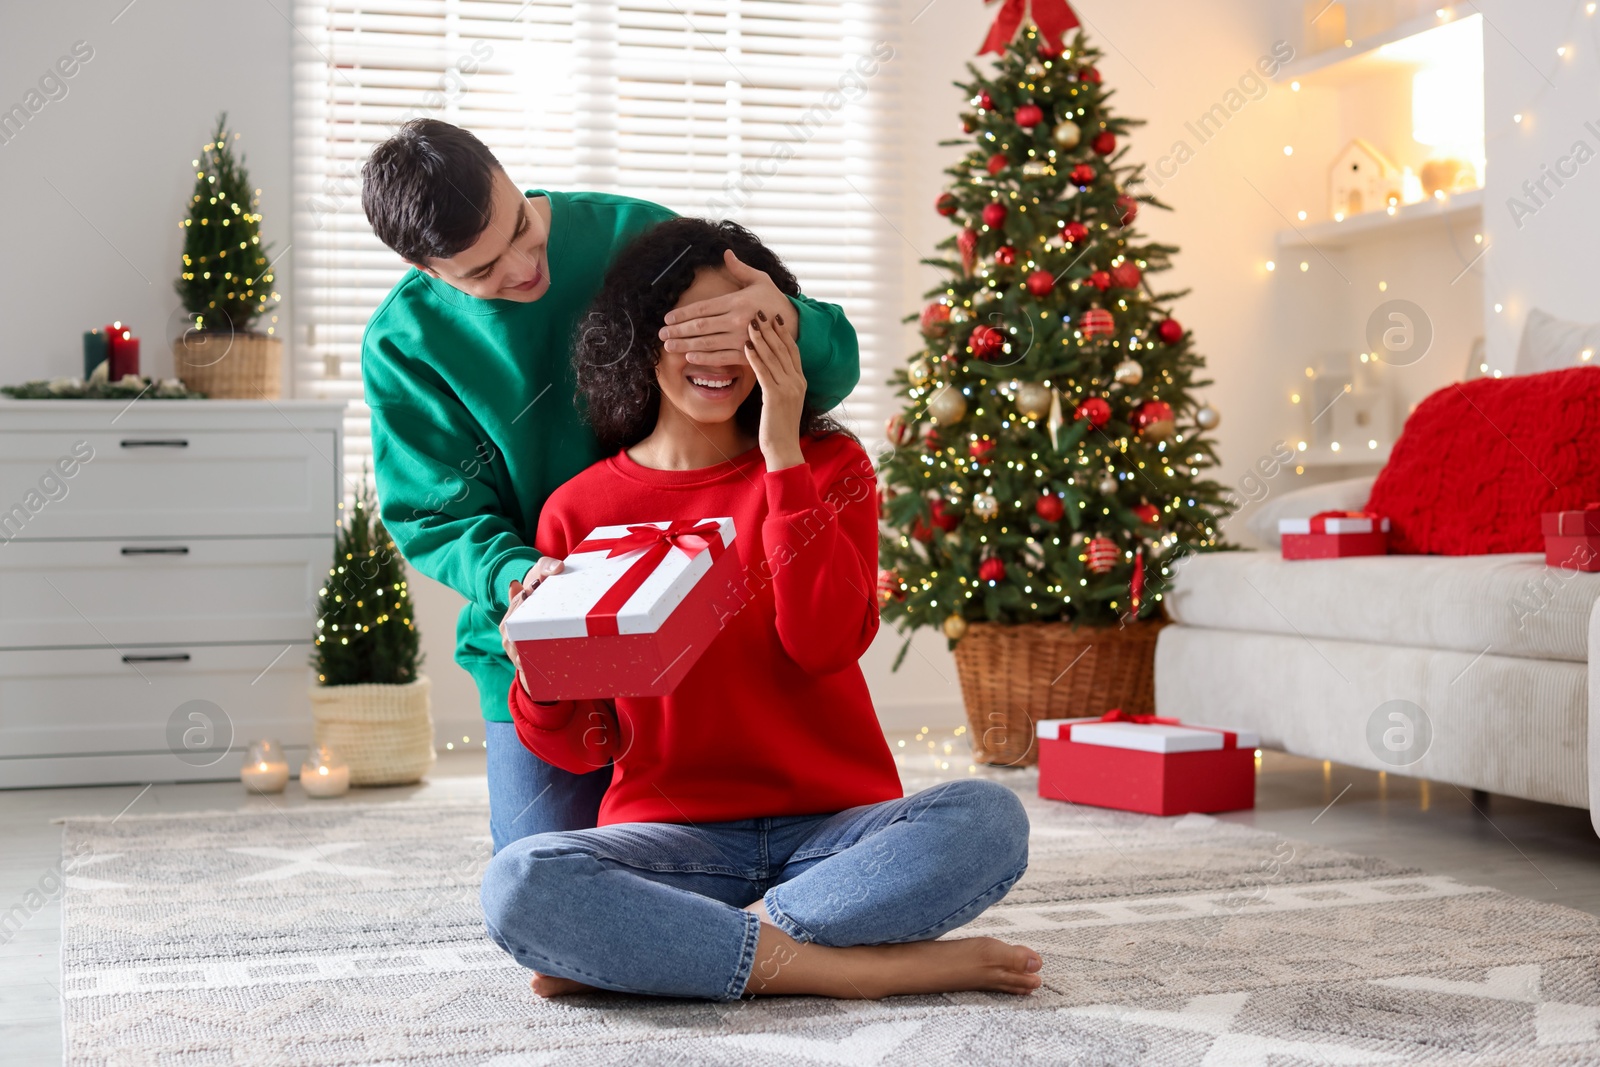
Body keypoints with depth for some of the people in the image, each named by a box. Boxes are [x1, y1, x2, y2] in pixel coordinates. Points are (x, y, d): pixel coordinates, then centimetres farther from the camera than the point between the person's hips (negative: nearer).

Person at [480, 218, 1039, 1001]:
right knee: (518, 885, -31)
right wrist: (538, 668, -17)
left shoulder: (828, 466, 7)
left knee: (989, 820, -30)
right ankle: (874, 968, -27)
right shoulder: (580, 512, 6)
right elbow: (583, 748, 5)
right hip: (671, 837, 0)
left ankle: (674, 945, -23)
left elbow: (826, 642, -12)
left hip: (831, 830, 0)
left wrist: (783, 455, -13)